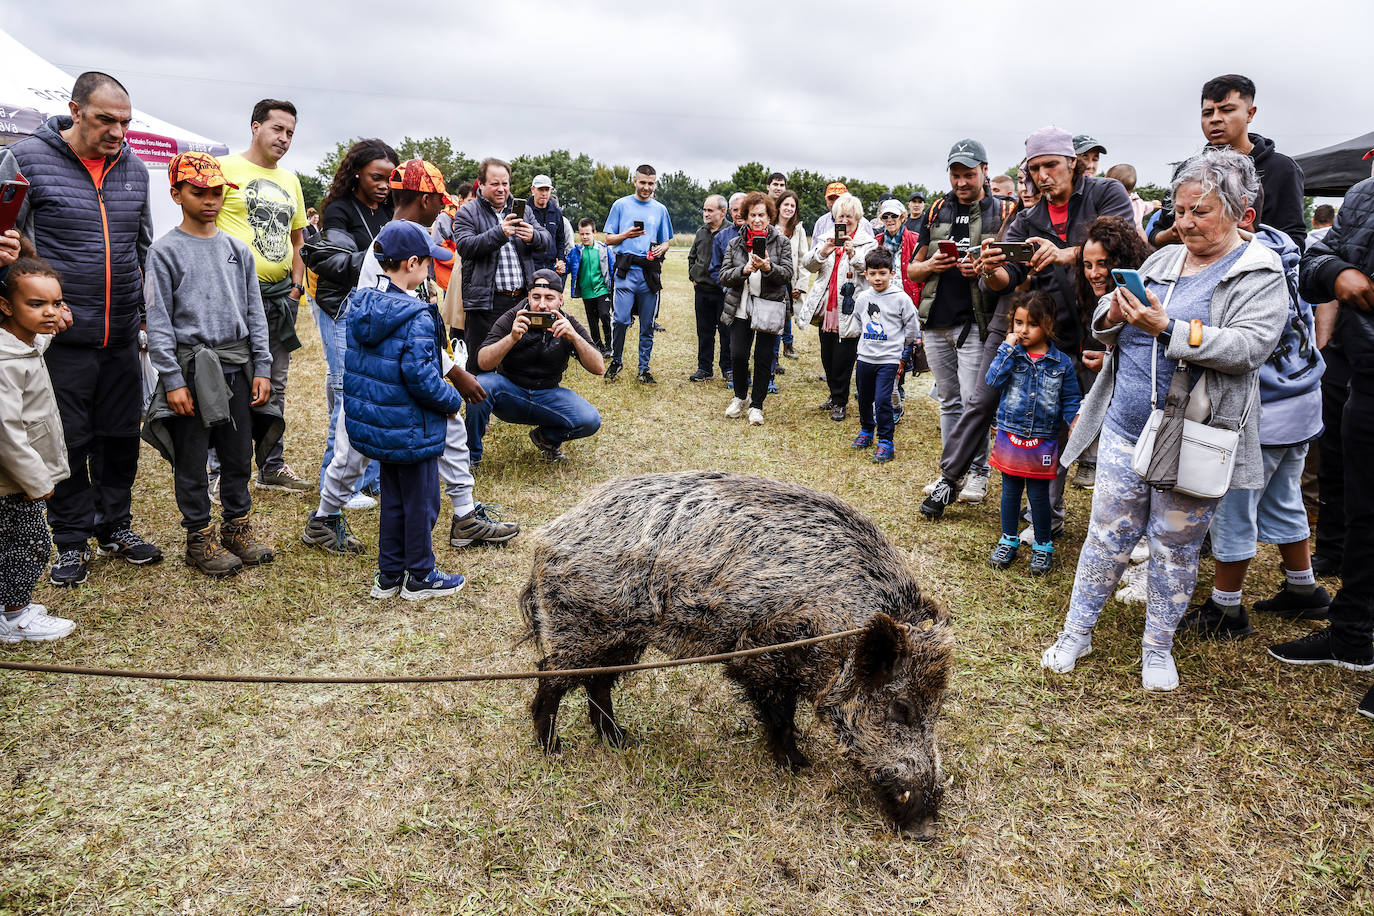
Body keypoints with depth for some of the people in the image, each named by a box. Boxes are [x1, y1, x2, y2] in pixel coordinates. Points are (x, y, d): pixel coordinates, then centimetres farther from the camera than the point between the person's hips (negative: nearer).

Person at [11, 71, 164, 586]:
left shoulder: (133, 169, 9)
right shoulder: (28, 158, -5)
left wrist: (150, 312, 17)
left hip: (122, 334, 4)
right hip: (61, 335, -4)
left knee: (120, 435, 12)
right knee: (67, 441, 5)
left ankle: (115, 527, 28)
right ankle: (71, 541, 19)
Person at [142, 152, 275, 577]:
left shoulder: (238, 250, 10)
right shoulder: (165, 251, -3)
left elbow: (255, 313, 11)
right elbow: (158, 321, -7)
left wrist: (262, 368, 4)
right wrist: (173, 380, -13)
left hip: (237, 367, 4)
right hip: (193, 369, -4)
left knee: (239, 455, 12)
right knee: (192, 462, 4)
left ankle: (238, 529, 27)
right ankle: (200, 539, 17)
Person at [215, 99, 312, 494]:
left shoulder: (290, 180, 17)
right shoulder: (226, 169, -3)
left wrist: (296, 285, 12)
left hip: (280, 296, 7)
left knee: (275, 385, 12)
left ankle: (272, 467, 22)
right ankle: (220, 472, 6)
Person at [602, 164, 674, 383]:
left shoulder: (660, 209, 15)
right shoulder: (621, 205, 8)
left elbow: (666, 241, 20)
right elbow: (609, 239, 7)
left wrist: (662, 249, -4)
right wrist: (626, 235, -12)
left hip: (650, 272, 3)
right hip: (626, 270, -2)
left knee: (648, 324, 5)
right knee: (621, 319, -11)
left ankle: (644, 368, 15)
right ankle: (616, 361, 10)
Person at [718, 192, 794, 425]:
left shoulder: (782, 242, 4)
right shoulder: (735, 244, 9)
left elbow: (787, 274, -5)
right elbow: (724, 277, 1)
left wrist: (768, 268, -23)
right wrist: (744, 270, -16)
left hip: (770, 307, -1)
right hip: (740, 307, 1)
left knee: (764, 358, 1)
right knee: (737, 354, -4)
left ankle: (756, 406, 15)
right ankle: (739, 397, 23)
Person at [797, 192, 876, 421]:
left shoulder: (868, 242, 2)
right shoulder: (825, 239, 13)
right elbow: (808, 264, 0)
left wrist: (853, 253, -30)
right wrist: (823, 251, -20)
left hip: (849, 309, -4)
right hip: (826, 307, 4)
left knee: (843, 357, -3)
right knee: (827, 356, 13)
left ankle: (840, 401, 11)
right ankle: (834, 394, 31)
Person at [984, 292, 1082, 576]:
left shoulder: (1061, 363, -3)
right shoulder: (1011, 353, -2)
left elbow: (1071, 399, 3)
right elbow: (993, 380, -17)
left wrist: (1075, 419, -15)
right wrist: (1007, 349, -18)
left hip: (1042, 441, -1)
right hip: (1010, 435, 1)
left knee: (1038, 494, 7)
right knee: (1010, 490, 13)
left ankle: (1043, 547, 24)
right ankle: (1009, 541, 29)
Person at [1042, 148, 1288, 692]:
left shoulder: (1260, 274, -4)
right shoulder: (1161, 261, 11)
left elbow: (1250, 346, -19)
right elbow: (1110, 334, 14)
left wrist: (1167, 329, -26)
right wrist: (1114, 315, -9)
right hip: (1125, 428, 4)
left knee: (1175, 546, 8)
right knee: (1107, 534, 9)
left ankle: (1158, 648, 26)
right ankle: (1077, 632, 23)